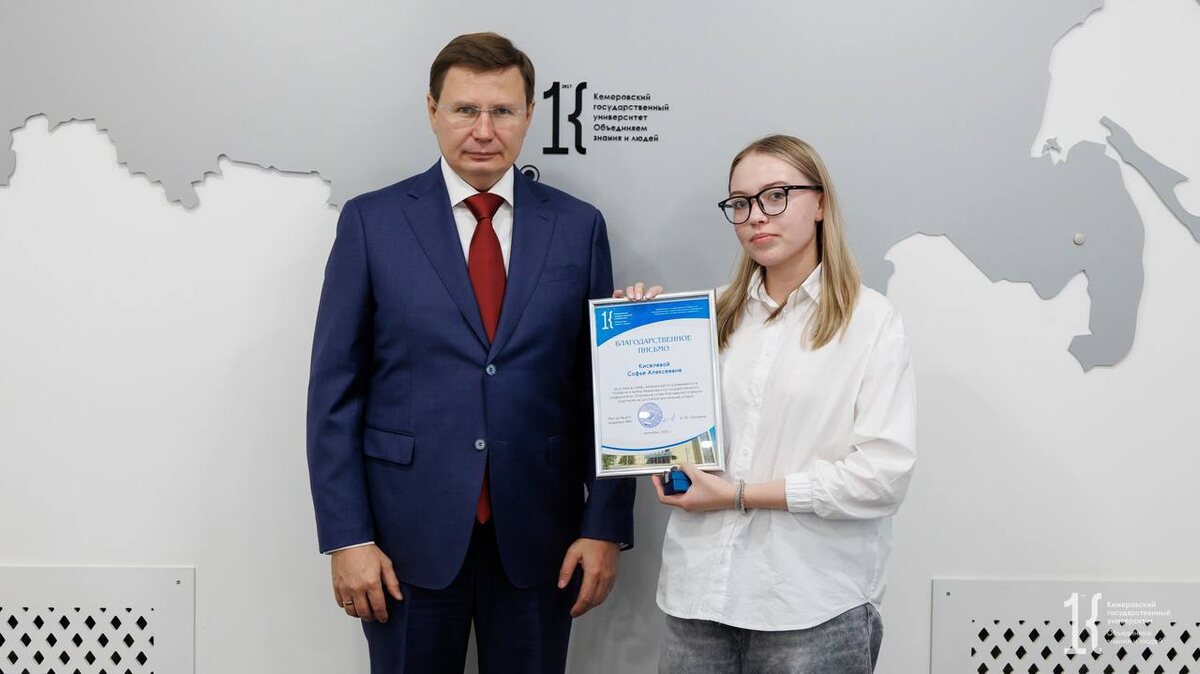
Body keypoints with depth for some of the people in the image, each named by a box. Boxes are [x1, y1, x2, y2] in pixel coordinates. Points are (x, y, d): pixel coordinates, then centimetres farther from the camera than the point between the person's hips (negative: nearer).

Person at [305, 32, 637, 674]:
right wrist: (346, 537, -7)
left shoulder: (578, 226, 3)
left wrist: (606, 525, -1)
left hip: (538, 537, 1)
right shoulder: (371, 222, -1)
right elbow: (335, 391, -2)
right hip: (409, 533, -1)